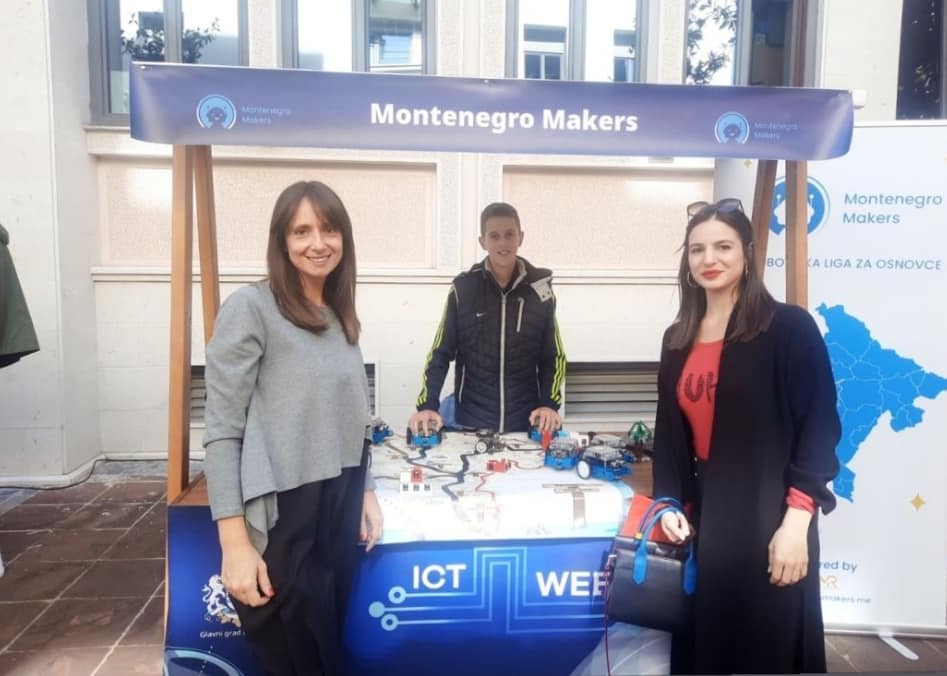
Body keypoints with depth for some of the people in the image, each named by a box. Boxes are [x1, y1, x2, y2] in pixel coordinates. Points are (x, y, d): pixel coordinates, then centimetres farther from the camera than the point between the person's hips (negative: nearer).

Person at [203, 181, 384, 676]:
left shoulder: (340, 318, 11)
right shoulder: (251, 308, -10)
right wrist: (235, 543, -17)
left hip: (339, 513, 7)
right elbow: (222, 431, -14)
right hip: (281, 519, -6)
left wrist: (366, 492, 12)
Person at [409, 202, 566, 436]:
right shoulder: (463, 288, -5)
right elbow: (440, 353, -2)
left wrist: (550, 404, -10)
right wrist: (427, 405, -14)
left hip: (526, 422, 1)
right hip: (471, 420, -1)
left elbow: (553, 357, 4)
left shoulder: (540, 289, -2)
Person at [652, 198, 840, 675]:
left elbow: (820, 424, -11)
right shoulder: (677, 339, 8)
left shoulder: (789, 327, -8)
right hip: (703, 514, 5)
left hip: (768, 519, -5)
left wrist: (796, 518, -17)